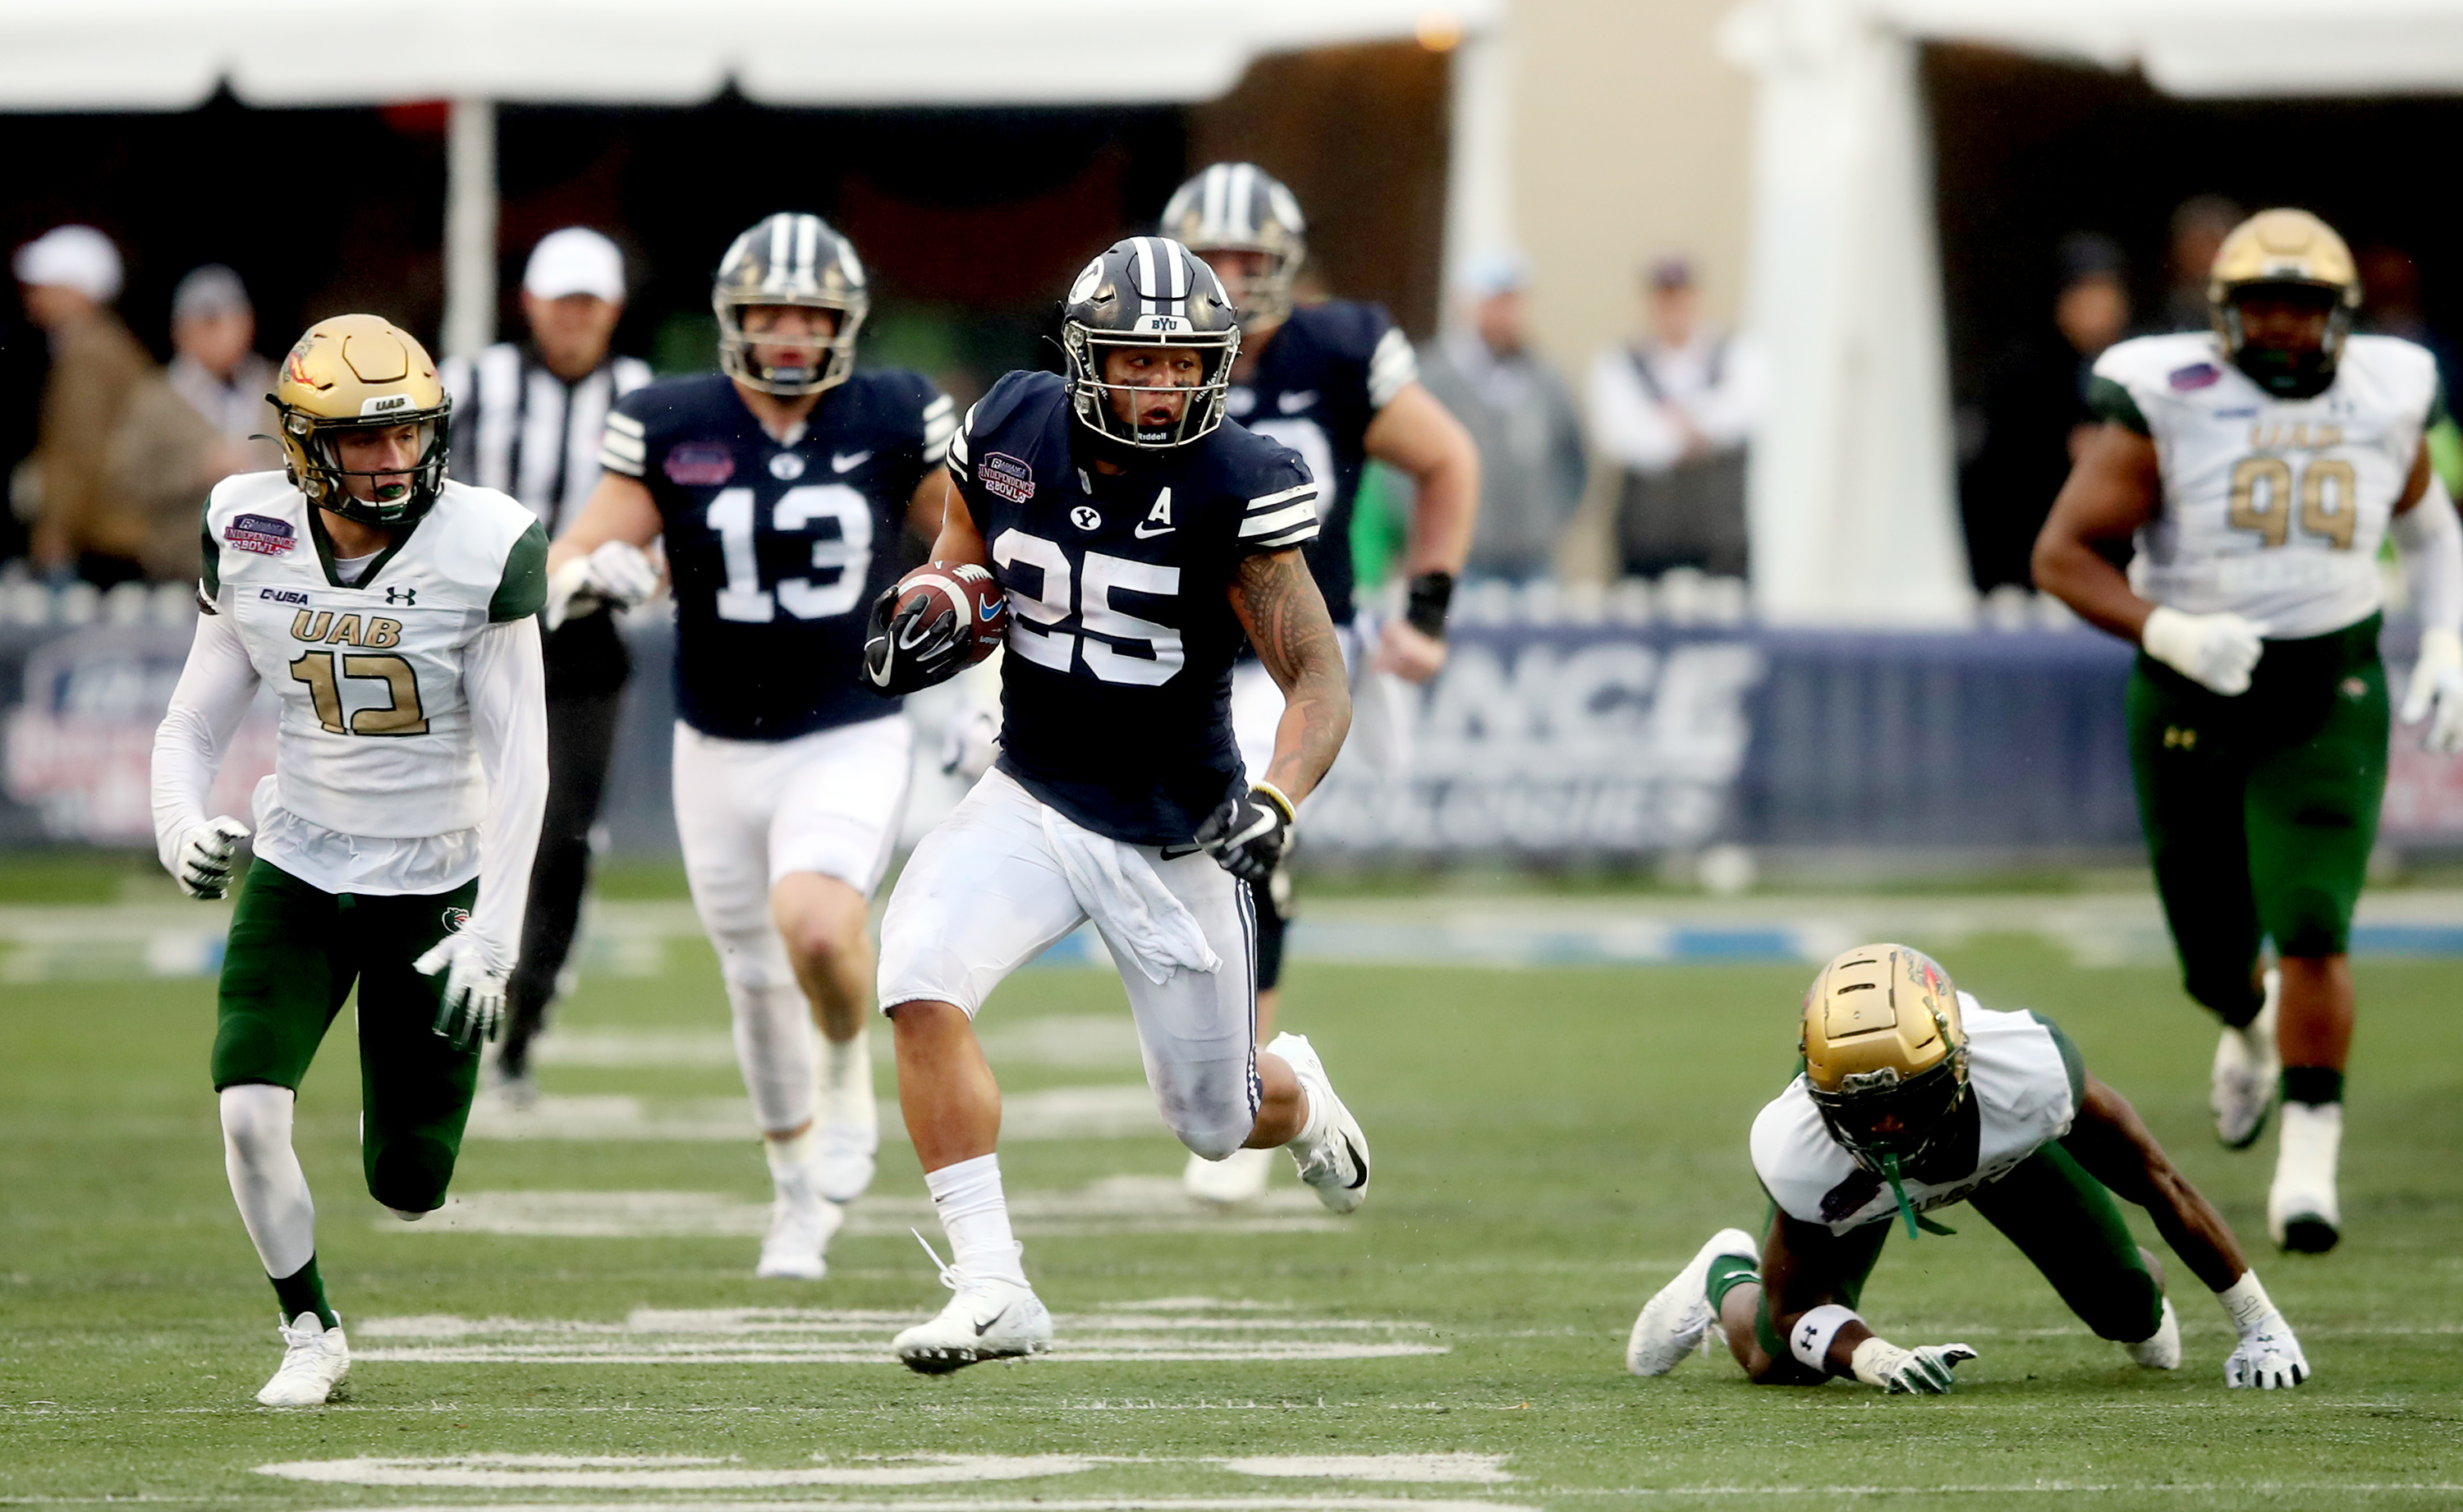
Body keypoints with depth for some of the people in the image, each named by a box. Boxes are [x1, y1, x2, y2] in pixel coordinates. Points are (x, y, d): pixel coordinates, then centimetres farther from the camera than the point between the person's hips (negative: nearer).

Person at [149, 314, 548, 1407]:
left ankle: (406, 1103, 41)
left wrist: (494, 929, -20)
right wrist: (180, 828, -20)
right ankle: (310, 1334, 6)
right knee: (249, 1111, -18)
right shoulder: (252, 541, -7)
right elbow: (195, 723, 1)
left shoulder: (484, 548, -16)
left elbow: (518, 757, -14)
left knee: (408, 1191, 2)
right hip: (298, 867, 2)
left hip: (434, 881, -2)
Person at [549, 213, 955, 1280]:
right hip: (719, 749, 2)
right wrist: (588, 572, -29)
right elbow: (563, 567, -5)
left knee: (816, 926, -28)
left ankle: (850, 1074, 4)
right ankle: (801, 1193, 35)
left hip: (853, 742, -2)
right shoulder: (670, 428, -5)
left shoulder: (892, 421, -5)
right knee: (760, 987, 12)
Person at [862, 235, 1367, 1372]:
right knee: (921, 981, -26)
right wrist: (922, 624, -10)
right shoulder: (1011, 435, -7)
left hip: (1179, 836, -2)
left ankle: (1297, 1096, 51)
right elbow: (965, 557, 13)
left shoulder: (1236, 490, -18)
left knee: (1214, 1120, 10)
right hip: (1034, 800, 2)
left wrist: (1274, 803, -34)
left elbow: (1317, 678, -17)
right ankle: (990, 1287, -19)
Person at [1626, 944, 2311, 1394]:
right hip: (1851, 1184, -1)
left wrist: (2258, 1321, -20)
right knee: (1782, 1364, -2)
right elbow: (1797, 1305, -25)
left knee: (2126, 1309, 1)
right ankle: (1726, 1277, 35)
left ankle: (2143, 1301, 42)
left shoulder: (2029, 1071, -45)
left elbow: (2155, 1178, -28)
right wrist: (1876, 1358, -47)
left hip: (2001, 1137, 1)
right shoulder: (1799, 1157, -44)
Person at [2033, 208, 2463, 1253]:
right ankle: (2251, 1024, 48)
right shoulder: (2167, 408, -9)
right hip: (2192, 696, 0)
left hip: (2326, 702, 0)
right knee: (2215, 958, 11)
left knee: (2313, 931, -16)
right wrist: (2166, 631, -24)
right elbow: (2062, 553, -9)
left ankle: (2309, 1160, -9)